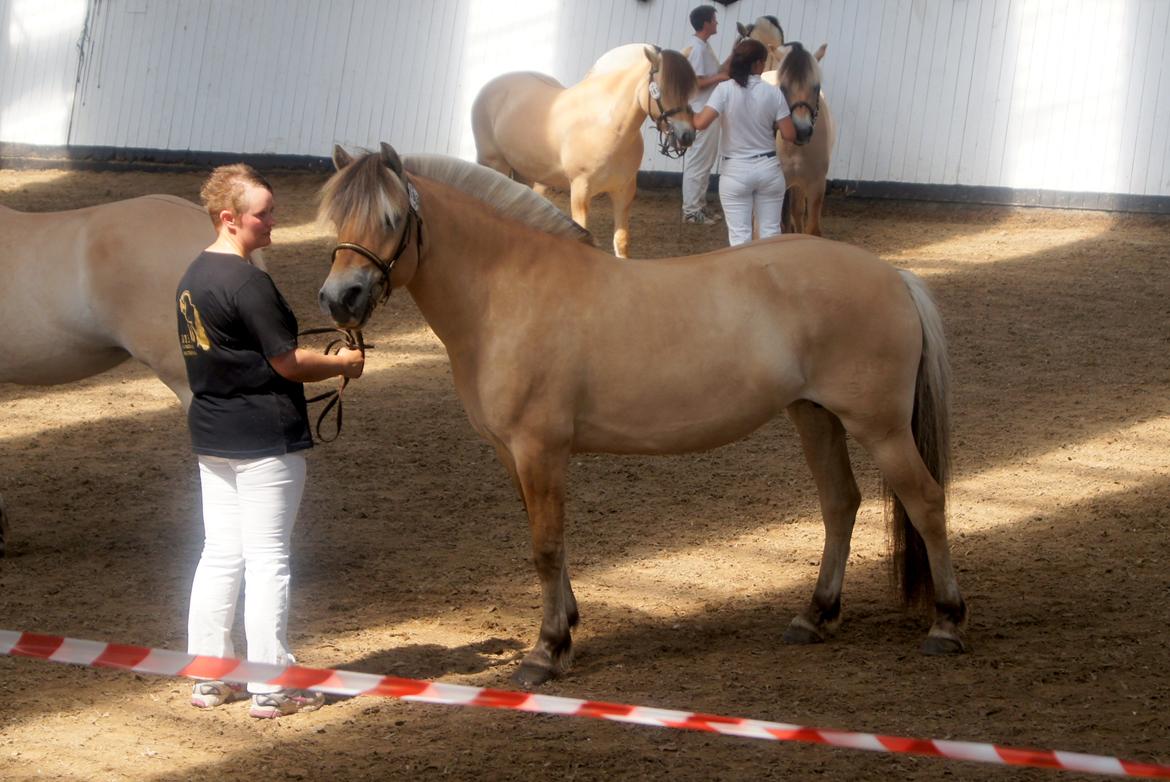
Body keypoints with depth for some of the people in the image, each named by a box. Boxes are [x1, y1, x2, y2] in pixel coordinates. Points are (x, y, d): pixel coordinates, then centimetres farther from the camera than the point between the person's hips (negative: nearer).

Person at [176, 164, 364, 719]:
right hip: (265, 437, -9)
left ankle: (209, 678, 18)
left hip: (212, 436, 9)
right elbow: (287, 362, -17)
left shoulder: (194, 278, 9)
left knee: (220, 555, 14)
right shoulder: (248, 283, -19)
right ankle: (271, 688, 3)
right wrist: (342, 364, 1)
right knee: (268, 559, -2)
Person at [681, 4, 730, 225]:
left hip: (707, 113, 11)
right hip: (700, 114, -11)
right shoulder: (697, 48, -17)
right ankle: (691, 210, -3)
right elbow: (695, 82, -22)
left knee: (703, 162, 15)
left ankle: (698, 206, 22)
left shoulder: (704, 47, 14)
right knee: (697, 163, -6)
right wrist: (721, 77, -18)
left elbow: (714, 73, 16)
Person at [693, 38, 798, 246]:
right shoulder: (773, 93, -5)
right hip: (768, 168, 2)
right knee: (770, 231, 13)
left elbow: (701, 123, -21)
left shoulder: (725, 90, -10)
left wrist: (691, 117, 2)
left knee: (739, 236, 2)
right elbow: (789, 135, -5)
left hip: (735, 171, -2)